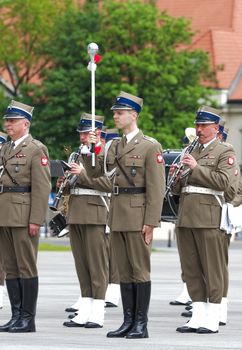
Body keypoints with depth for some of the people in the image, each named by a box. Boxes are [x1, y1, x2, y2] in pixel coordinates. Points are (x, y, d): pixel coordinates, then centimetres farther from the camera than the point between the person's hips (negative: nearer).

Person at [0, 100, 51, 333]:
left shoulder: (36, 149, -5)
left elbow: (42, 187, -10)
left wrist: (36, 220, -16)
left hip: (23, 215, -8)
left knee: (26, 268, -4)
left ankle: (28, 318, -1)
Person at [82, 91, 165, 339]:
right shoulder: (114, 147, 15)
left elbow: (156, 188, -11)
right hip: (117, 215, 7)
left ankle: (141, 324, 0)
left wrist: (150, 221, -16)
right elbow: (94, 172, 16)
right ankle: (128, 321, 13)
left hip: (138, 215, -7)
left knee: (140, 270, -3)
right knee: (124, 270, 9)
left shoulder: (150, 146, -6)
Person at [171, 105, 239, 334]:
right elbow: (177, 190, 24)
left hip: (208, 217, -7)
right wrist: (176, 178, 3)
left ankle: (212, 319, -1)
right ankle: (198, 316, 11)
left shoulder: (225, 152, 2)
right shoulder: (191, 152, 22)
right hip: (186, 218, 7)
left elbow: (224, 181, -14)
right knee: (191, 270, 6)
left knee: (212, 270, -4)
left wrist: (196, 168, -15)